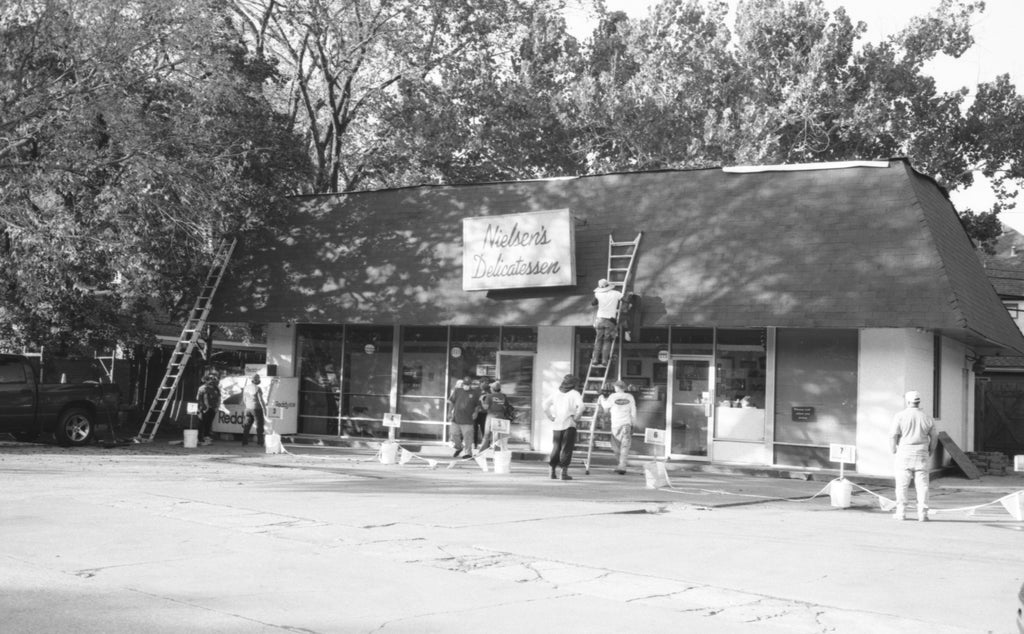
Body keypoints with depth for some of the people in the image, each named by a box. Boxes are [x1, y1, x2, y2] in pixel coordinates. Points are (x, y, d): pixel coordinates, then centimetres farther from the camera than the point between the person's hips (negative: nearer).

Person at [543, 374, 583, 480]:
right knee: (567, 449, -1)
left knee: (555, 448, 12)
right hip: (569, 424, -4)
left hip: (556, 425, 4)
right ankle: (564, 472, -5)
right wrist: (576, 417, -6)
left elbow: (545, 404, 5)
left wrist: (551, 417, 7)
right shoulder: (574, 393, -1)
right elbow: (581, 406, -17)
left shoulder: (556, 393, 12)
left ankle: (552, 471, 9)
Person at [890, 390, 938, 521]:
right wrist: (930, 451, 21)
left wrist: (894, 449, 4)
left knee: (902, 484, 4)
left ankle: (901, 512, 4)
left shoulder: (900, 416, -5)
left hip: (904, 452, -2)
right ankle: (922, 514, 2)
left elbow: (894, 435, -10)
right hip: (921, 453, 2)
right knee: (921, 485, 3)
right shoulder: (927, 418, 4)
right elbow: (934, 436, 8)